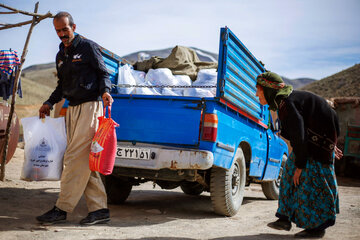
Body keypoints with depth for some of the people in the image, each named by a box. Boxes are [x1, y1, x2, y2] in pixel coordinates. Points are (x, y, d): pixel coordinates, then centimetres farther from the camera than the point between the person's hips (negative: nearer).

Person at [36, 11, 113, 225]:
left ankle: (62, 209, -6)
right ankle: (100, 209, 6)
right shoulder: (61, 55, 22)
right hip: (72, 109, 8)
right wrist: (50, 103, 16)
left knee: (76, 158, -10)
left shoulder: (88, 47, 0)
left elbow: (103, 73, -1)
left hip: (90, 106, -8)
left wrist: (105, 91, -20)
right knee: (84, 161, 3)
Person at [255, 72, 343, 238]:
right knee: (290, 176, 8)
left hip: (318, 142, -10)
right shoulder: (283, 101, 8)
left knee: (310, 182, -6)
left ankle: (318, 227, 7)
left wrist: (300, 165, -18)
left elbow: (299, 136, -25)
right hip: (312, 141, 10)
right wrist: (330, 145, 22)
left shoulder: (286, 104, -24)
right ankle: (285, 219, 12)